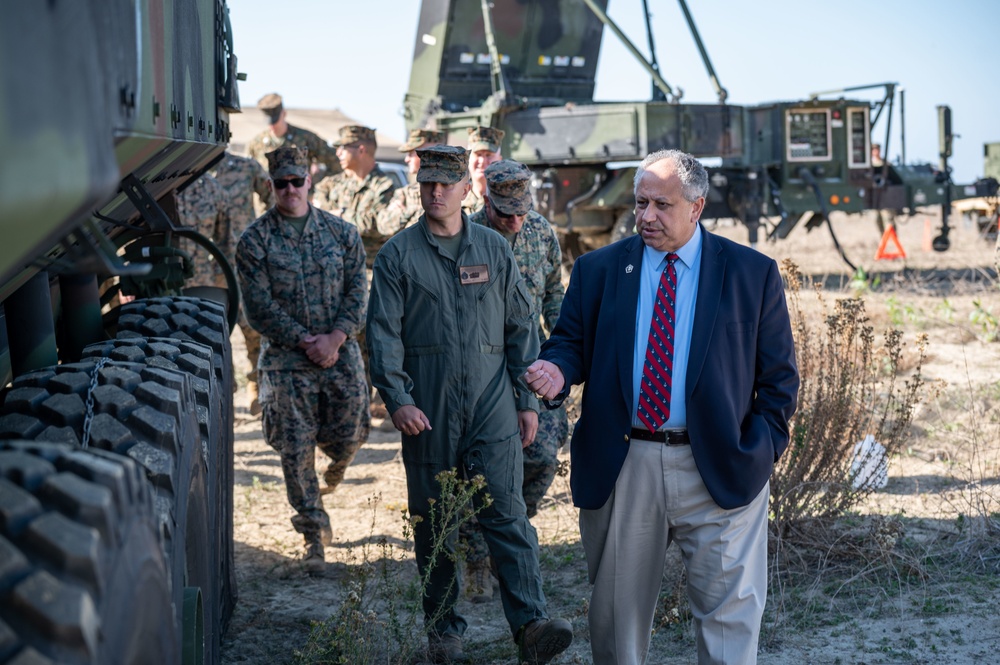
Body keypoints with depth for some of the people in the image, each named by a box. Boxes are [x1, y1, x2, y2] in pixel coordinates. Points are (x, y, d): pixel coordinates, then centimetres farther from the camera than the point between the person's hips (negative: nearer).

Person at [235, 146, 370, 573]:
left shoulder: (341, 233, 6)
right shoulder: (255, 241, -1)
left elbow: (357, 291, 3)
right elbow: (260, 306, -6)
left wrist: (335, 338, -12)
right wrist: (306, 342, -13)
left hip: (341, 354, 2)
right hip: (286, 360, -1)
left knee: (348, 437, 3)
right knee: (296, 451, -1)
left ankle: (336, 459, 42)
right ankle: (314, 532, 12)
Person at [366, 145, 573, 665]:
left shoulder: (494, 249, 9)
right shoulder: (398, 255, 3)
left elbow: (520, 328, 13)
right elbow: (384, 332, -2)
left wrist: (527, 399, 8)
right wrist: (397, 399, -14)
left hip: (492, 406, 1)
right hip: (426, 411, 0)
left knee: (507, 513, -8)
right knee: (432, 522, 6)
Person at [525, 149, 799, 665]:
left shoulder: (753, 273, 3)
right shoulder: (597, 270, 7)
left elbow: (779, 374, 5)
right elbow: (571, 341, 10)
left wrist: (761, 448, -4)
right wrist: (557, 370, -14)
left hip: (719, 470, -2)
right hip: (620, 468, 2)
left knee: (729, 612, 0)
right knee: (617, 611, 11)